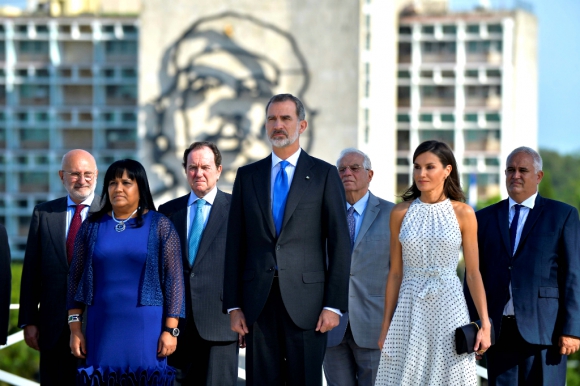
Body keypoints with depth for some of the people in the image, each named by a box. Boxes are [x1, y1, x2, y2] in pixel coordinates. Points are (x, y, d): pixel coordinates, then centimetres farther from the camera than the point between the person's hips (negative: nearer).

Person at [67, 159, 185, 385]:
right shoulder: (92, 226, 7)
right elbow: (76, 279, 8)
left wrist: (170, 330, -8)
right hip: (103, 327, 2)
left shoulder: (159, 226, 0)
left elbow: (174, 279, -2)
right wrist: (75, 328, 2)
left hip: (147, 327, -2)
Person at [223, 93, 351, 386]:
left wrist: (334, 305, -7)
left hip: (305, 300, -2)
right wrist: (233, 306, 3)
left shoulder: (324, 175, 4)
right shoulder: (247, 175, 12)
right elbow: (234, 244, 10)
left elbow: (339, 244, 0)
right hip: (258, 301, 3)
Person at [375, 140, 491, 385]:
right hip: (410, 311, 1)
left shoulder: (463, 213, 0)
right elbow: (395, 273, 8)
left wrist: (485, 324, -4)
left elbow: (473, 273, 2)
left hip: (448, 308, -1)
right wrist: (386, 326, 7)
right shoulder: (400, 213, 4)